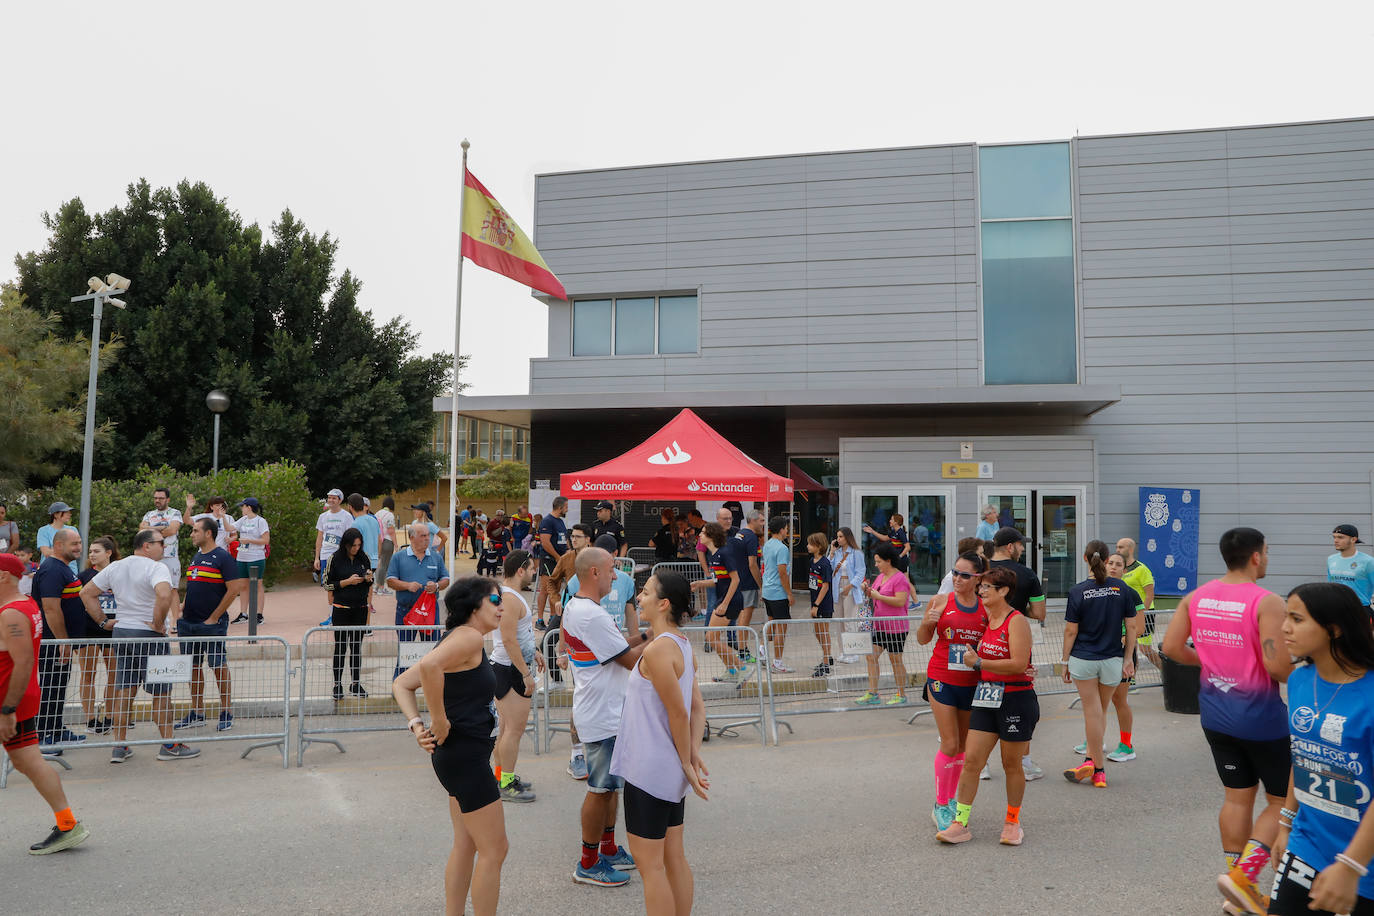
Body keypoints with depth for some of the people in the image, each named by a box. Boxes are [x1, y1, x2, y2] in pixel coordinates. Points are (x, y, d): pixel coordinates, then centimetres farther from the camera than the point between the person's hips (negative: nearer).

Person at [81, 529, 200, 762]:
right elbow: (164, 595, -32)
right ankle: (169, 746, 10)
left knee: (123, 691, 13)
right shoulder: (156, 567, -14)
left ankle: (119, 747, 18)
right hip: (149, 636, -7)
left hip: (121, 632, 7)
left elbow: (86, 592, 16)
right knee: (162, 692, 3)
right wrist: (158, 624, -19)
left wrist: (103, 621, 12)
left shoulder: (115, 567, 10)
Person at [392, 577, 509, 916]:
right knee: (494, 850, 0)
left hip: (459, 755, 10)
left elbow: (402, 684, 12)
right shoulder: (470, 636, -17)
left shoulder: (457, 639, 11)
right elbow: (428, 665, -37)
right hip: (466, 754, -10)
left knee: (466, 845, 20)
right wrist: (440, 722, -25)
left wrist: (416, 724, -2)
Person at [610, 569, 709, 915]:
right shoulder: (682, 644, 8)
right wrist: (694, 754, 0)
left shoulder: (657, 650, -21)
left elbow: (678, 713, -20)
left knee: (648, 862, 3)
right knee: (674, 857, 17)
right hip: (671, 770, 9)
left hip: (649, 769, -9)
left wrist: (686, 763, -10)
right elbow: (697, 708, 8)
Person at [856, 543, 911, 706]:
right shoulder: (880, 576, 13)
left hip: (895, 627, -8)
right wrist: (868, 592, 2)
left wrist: (878, 596, -20)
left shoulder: (900, 578, -14)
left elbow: (900, 601, -23)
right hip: (879, 625, 8)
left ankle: (901, 695, 17)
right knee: (871, 656, 4)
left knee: (895, 660, 3)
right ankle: (872, 694, 11)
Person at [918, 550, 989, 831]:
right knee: (949, 745, -5)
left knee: (962, 746, 11)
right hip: (942, 681, -2)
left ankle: (950, 800, 27)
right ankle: (940, 806, 9)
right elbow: (922, 640, 3)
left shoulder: (986, 608, 1)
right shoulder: (941, 601, -4)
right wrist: (926, 623, -17)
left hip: (971, 683, 3)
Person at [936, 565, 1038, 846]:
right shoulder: (985, 618, 10)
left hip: (1016, 699, -6)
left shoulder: (1017, 621, -12)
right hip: (986, 698, 6)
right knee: (971, 760, 0)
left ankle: (1012, 823, 27)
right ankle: (960, 824, 7)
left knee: (1011, 765, 8)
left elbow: (1019, 665, -21)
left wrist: (979, 662, -20)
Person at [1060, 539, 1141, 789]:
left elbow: (1071, 631, -7)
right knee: (1099, 711, 17)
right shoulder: (1122, 589, -3)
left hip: (1083, 659, -2)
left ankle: (1099, 769, 9)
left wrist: (1065, 661, 3)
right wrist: (1128, 659, 7)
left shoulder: (1078, 592, -10)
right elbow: (1131, 627, 0)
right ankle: (1089, 759, 15)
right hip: (1112, 660, 2)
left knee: (1093, 712, 4)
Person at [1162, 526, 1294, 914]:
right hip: (1261, 717, -6)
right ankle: (1242, 875, 0)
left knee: (1237, 797, 17)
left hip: (1216, 713, 6)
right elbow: (1277, 666, -23)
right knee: (1282, 801, 12)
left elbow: (1171, 647, 1)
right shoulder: (1268, 602, -18)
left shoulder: (1196, 597, 0)